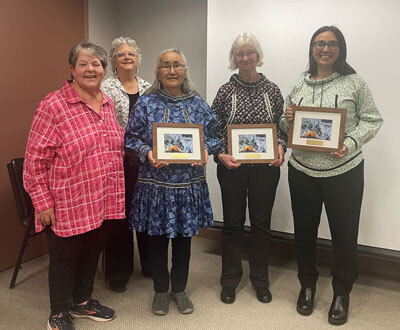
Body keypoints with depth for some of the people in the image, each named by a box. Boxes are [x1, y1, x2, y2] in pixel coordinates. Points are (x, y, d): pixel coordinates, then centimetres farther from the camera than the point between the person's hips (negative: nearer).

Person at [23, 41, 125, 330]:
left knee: (92, 252, 20)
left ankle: (83, 301, 42)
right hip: (69, 205, -6)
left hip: (105, 202, 6)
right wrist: (43, 202, -13)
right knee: (64, 257, 11)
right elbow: (35, 159, -12)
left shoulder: (108, 104, 7)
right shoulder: (53, 106, -13)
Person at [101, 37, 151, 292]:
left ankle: (150, 264, 31)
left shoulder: (148, 88, 10)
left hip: (146, 159, 4)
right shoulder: (106, 88, -3)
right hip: (118, 159, -4)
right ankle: (119, 271, 20)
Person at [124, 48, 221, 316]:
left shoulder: (198, 103, 5)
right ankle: (161, 290, 32)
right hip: (156, 183, -2)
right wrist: (147, 153, -17)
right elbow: (131, 138, 0)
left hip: (190, 183, 2)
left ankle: (179, 288, 34)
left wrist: (206, 149, -11)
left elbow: (213, 136, 9)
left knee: (184, 237, 14)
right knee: (158, 238, 10)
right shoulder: (146, 104, -2)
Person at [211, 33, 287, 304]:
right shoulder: (226, 91, 0)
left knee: (262, 223, 11)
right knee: (233, 223, 8)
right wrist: (220, 154, -13)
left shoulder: (272, 90, 4)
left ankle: (260, 279, 29)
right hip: (232, 167, -1)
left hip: (266, 168, 1)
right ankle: (230, 280, 26)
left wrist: (281, 148, -10)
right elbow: (213, 129, 1)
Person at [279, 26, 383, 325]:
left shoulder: (354, 83, -2)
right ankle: (308, 284, 35)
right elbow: (286, 127, 14)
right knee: (304, 230, 13)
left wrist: (351, 143, -17)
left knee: (344, 233, 7)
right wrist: (288, 120, -8)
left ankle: (342, 293, 28)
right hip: (302, 170, 3)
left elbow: (372, 120, -1)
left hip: (344, 171, -3)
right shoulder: (299, 86, 7)